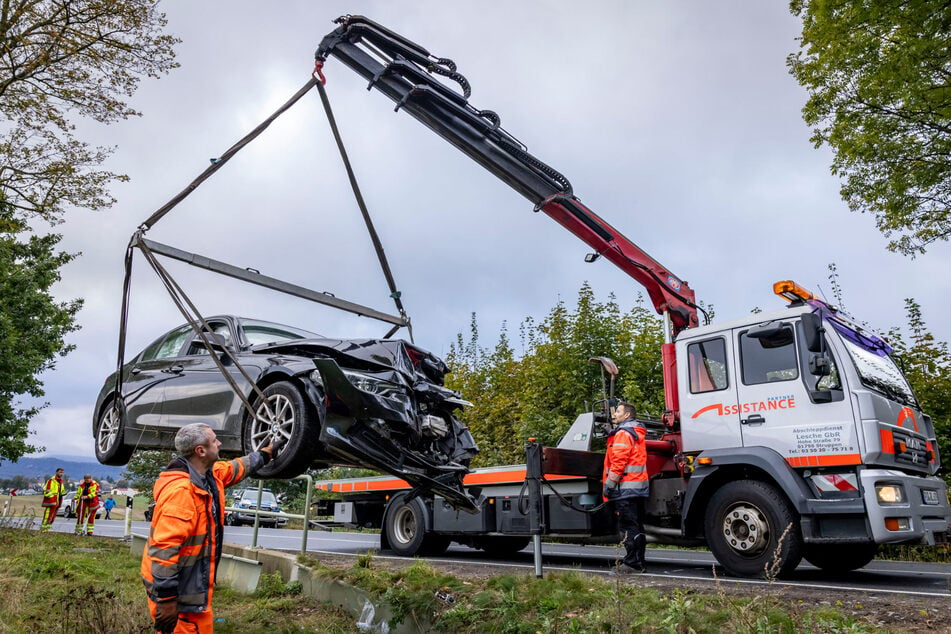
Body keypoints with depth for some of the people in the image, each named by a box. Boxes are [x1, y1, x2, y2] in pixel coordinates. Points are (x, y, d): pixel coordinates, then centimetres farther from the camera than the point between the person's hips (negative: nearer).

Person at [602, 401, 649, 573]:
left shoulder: (623, 433, -12)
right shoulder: (638, 433, 19)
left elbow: (619, 461, -19)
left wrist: (608, 484, -14)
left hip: (625, 488, -10)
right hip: (639, 487, 10)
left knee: (628, 527, -7)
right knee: (637, 527, 13)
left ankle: (632, 563, -5)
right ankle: (639, 562, 19)